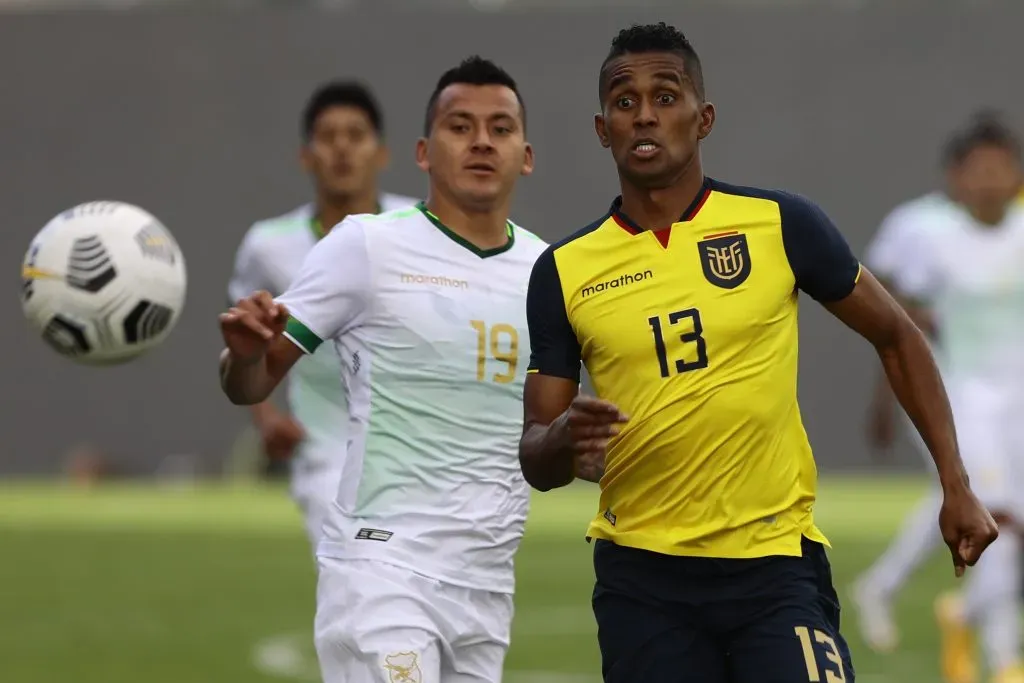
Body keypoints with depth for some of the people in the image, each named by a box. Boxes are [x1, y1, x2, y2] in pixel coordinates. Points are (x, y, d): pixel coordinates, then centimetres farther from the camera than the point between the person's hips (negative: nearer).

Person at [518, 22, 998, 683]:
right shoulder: (563, 271, 3)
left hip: (775, 561, -2)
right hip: (642, 579, 2)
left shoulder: (781, 224, -1)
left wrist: (957, 487, 4)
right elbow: (538, 465, 7)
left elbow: (897, 337, 10)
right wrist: (566, 437, -17)